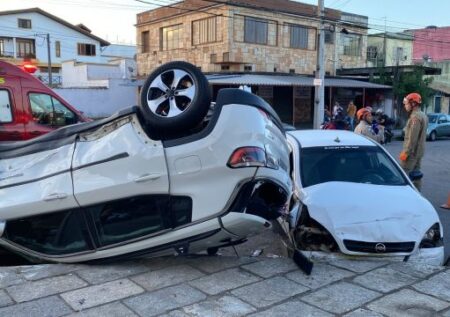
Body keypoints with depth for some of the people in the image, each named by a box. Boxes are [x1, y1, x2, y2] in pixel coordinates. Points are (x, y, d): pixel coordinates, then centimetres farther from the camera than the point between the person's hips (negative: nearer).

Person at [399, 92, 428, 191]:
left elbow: (412, 137, -23)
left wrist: (406, 152, -21)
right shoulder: (423, 115, 16)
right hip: (419, 151, 10)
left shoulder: (415, 117, -18)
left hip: (412, 151, -10)